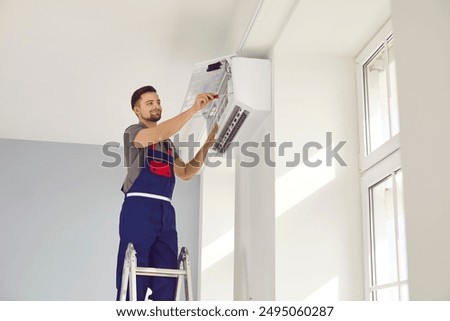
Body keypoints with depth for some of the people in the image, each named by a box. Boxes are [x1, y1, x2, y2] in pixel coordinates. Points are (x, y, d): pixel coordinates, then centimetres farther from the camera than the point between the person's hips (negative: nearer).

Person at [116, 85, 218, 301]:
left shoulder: (168, 142, 25)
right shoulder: (133, 132, 3)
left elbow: (185, 173, 21)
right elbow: (159, 133, -18)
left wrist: (207, 146, 10)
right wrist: (194, 108, -22)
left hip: (165, 211, 7)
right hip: (139, 208, -7)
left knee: (166, 278, 2)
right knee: (134, 277, -9)